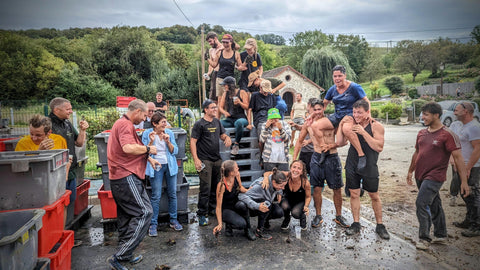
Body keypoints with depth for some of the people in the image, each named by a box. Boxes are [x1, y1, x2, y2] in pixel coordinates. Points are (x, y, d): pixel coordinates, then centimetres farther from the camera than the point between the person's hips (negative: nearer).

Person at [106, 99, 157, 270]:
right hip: (126, 178, -11)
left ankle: (125, 256, 26)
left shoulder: (123, 124, 22)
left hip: (119, 178, 11)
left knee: (126, 217, 16)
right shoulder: (125, 125, -13)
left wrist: (149, 158, 28)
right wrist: (148, 149, -15)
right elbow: (128, 148, -30)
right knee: (144, 212, -11)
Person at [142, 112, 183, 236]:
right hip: (156, 167, -3)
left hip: (170, 165, 3)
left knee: (172, 194, 8)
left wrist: (168, 141, -14)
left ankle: (173, 220, 22)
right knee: (156, 196, -4)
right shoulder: (147, 134, -5)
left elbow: (175, 151, 2)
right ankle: (153, 224, 9)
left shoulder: (169, 133, 2)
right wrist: (151, 141, -21)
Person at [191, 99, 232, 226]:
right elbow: (193, 142, -11)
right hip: (205, 160, -7)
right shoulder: (199, 124, -7)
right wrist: (196, 159, -19)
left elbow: (222, 135, 24)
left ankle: (212, 208, 30)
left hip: (217, 159, 7)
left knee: (216, 186, 14)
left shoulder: (217, 122, 13)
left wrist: (227, 138, -1)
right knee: (206, 188, -8)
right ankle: (201, 214, 2)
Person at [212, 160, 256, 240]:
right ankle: (229, 225, 3)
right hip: (225, 210, -5)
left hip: (236, 206, 5)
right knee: (241, 223, -32)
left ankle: (248, 229, -9)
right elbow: (218, 206, -23)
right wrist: (220, 224, -29)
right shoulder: (221, 185, -28)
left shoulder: (237, 175, -13)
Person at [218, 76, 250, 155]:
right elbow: (220, 107, 15)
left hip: (241, 118, -4)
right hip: (229, 119, 4)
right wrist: (224, 112, -7)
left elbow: (247, 107, -2)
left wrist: (239, 102, -21)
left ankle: (236, 144, -24)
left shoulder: (242, 92, 1)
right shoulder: (225, 93, 15)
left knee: (239, 123, -41)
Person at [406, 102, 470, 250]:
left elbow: (458, 158, -13)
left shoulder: (447, 134, -11)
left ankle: (424, 238, 1)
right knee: (434, 205, 17)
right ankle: (441, 236, 31)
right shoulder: (422, 133, 10)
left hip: (434, 177, -7)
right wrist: (410, 171, 26)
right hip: (421, 176, 7)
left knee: (422, 203, -13)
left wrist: (464, 181, -16)